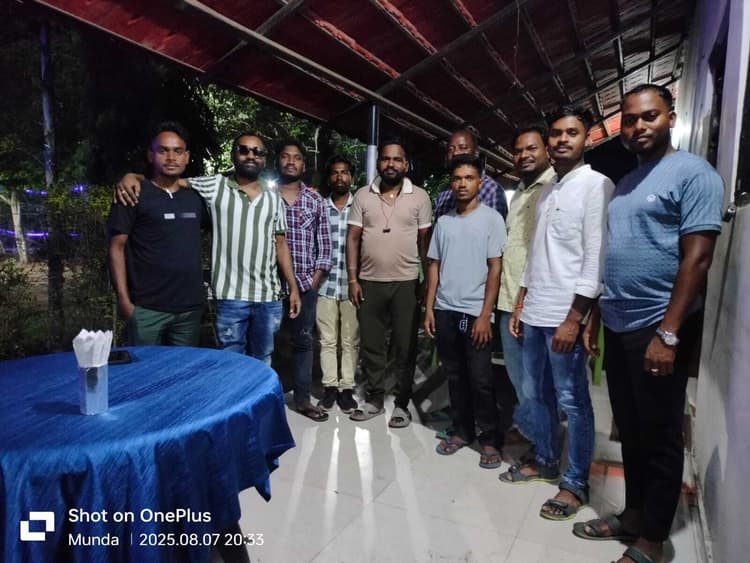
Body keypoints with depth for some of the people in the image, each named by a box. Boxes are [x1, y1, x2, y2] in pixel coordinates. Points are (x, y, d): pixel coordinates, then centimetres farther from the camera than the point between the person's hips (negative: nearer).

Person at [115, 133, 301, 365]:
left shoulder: (274, 199, 10)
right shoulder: (215, 186, 1)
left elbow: (280, 244, 10)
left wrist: (293, 287, 6)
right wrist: (131, 176, -17)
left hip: (269, 297, 3)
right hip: (231, 296, -3)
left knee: (262, 362, 16)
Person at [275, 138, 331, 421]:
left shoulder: (315, 199, 8)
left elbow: (324, 243, 7)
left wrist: (316, 279, -1)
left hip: (305, 282, 2)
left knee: (304, 340, 9)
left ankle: (302, 398, 21)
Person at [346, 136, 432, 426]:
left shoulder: (420, 197, 1)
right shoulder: (363, 195, 4)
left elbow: (425, 240, 3)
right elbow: (353, 239, 4)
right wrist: (352, 279, -2)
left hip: (406, 283, -2)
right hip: (369, 282, 2)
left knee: (405, 347, 6)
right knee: (370, 345, 11)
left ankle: (402, 403, 20)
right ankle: (374, 399, 26)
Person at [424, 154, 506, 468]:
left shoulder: (491, 218, -2)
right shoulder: (444, 221, 11)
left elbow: (495, 268, -6)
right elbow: (434, 266, 12)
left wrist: (486, 314, -11)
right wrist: (429, 308, 5)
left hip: (475, 311, -4)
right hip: (445, 310, 4)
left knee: (480, 379, 1)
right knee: (454, 376, 12)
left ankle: (491, 439, 16)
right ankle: (462, 430, 26)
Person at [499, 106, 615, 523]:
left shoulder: (597, 184, -6)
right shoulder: (547, 191, 16)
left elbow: (596, 258, -14)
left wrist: (574, 319, -18)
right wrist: (520, 305, 15)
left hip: (566, 316, -7)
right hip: (535, 314, 7)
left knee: (573, 403, 3)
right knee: (537, 394, 16)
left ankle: (576, 484, 17)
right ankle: (545, 461, 33)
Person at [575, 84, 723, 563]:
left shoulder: (693, 173, -8)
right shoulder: (625, 184, 15)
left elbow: (697, 258, -16)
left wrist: (668, 333, -21)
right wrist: (597, 316, 16)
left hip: (657, 329, -7)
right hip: (619, 328, 7)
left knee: (660, 437, 6)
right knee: (631, 430, 17)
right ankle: (634, 514, 33)